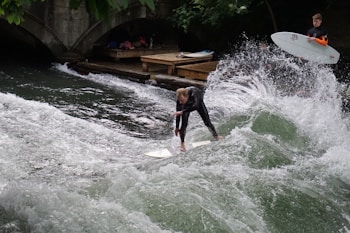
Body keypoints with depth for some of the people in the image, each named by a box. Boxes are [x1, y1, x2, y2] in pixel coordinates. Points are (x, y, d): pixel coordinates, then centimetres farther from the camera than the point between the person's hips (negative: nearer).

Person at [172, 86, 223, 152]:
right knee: (184, 124, -13)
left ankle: (216, 136, 24)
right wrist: (177, 127, -18)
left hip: (198, 101, -1)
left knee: (207, 120, 4)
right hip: (187, 105, 1)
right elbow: (178, 113, -24)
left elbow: (196, 106, -61)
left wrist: (182, 112, -65)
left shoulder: (193, 94, -48)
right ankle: (182, 143, -2)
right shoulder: (179, 100, -36)